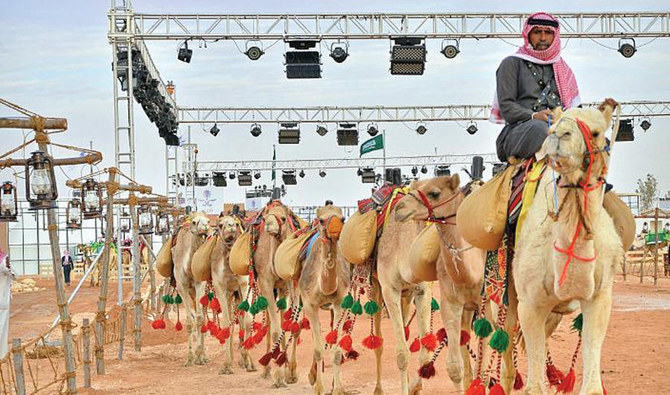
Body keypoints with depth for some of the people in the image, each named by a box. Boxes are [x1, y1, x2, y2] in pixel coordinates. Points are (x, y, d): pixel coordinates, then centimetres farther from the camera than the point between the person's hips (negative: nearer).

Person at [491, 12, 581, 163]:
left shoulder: (563, 69, 30)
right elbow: (506, 106, 2)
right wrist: (533, 116, -17)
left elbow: (575, 107, 23)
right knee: (539, 127, -41)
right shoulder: (511, 64, 15)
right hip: (518, 130, -4)